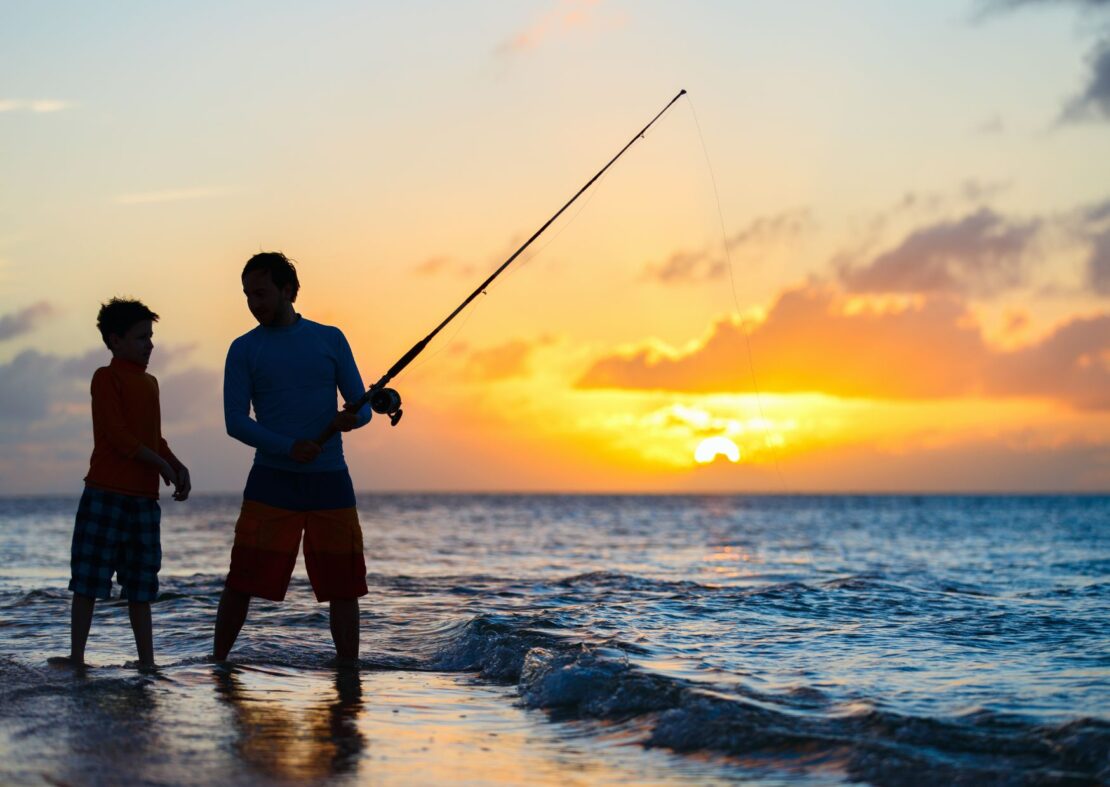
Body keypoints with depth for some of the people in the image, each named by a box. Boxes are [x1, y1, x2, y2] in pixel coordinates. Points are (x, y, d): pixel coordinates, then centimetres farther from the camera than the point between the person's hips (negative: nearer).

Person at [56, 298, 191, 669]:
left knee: (141, 584, 7)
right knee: (88, 579, -2)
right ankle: (77, 655, 1)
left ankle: (147, 659, 10)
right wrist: (161, 464, -12)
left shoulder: (149, 382, 18)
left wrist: (177, 466, 4)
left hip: (144, 497, 7)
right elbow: (117, 434, -13)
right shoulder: (107, 377, -4)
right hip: (106, 494, -7)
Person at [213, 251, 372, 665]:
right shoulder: (244, 349, 5)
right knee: (241, 583, -5)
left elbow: (363, 405, 8)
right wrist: (287, 448, -18)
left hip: (330, 480, 2)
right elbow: (235, 421, -2)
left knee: (344, 586, 1)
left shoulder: (330, 339, 10)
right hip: (272, 481, -1)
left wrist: (350, 419, -17)